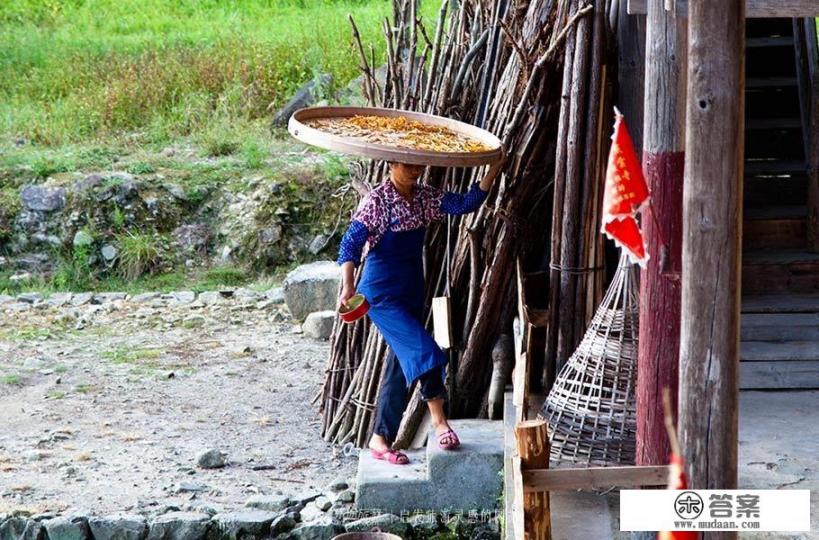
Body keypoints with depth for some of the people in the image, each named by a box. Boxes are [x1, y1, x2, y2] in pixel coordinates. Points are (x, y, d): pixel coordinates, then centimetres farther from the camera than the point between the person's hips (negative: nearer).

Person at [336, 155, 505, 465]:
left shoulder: (424, 197, 5)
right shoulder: (377, 200, -13)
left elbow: (464, 204, -5)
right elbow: (351, 242, -18)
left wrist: (493, 172, -16)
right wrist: (348, 286, -31)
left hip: (411, 293, 8)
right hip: (382, 293, -8)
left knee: (401, 365, 9)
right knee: (424, 352, -20)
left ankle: (380, 440, 17)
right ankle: (439, 421, -11)